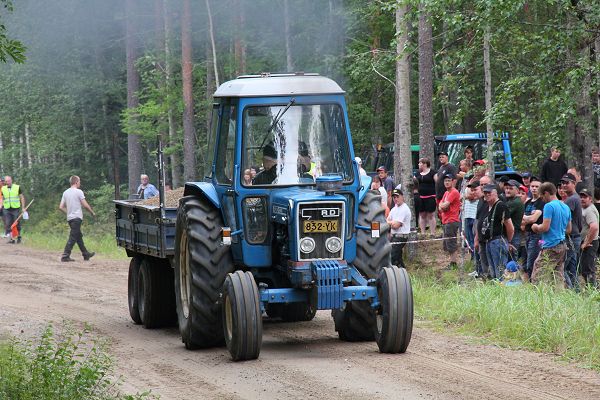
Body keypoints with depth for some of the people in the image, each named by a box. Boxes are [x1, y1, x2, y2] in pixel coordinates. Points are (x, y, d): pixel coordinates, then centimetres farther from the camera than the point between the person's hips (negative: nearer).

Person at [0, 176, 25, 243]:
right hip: (7, 209, 2)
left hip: (16, 209, -2)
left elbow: (22, 197, 4)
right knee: (8, 224, -6)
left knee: (17, 224, 2)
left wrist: (23, 207, 0)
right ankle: (12, 239, -3)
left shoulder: (17, 187, 0)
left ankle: (18, 236, 22)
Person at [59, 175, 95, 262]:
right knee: (73, 238, -8)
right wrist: (92, 213, 4)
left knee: (79, 236, 17)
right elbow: (85, 205, -11)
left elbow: (61, 207, 9)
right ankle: (65, 256, -14)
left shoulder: (65, 192, 11)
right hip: (77, 217, -8)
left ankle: (86, 254, 26)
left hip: (69, 218, 8)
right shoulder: (78, 192, -9)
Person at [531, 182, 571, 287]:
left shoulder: (549, 206, -11)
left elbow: (545, 227, -17)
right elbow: (568, 229, 21)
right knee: (559, 277, 8)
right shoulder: (566, 207, 15)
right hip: (562, 246, 9)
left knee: (536, 278, -8)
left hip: (551, 246, -9)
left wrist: (536, 227, 1)